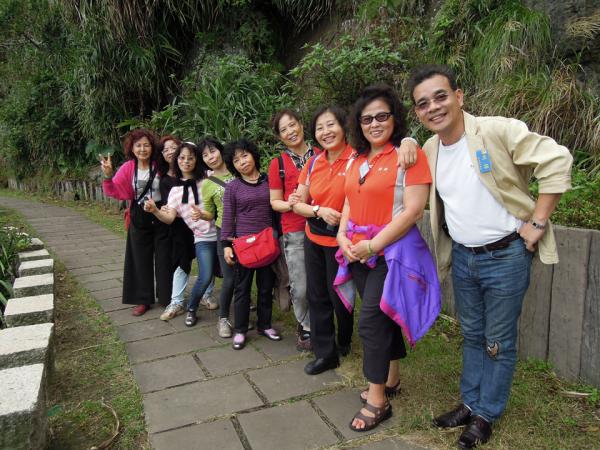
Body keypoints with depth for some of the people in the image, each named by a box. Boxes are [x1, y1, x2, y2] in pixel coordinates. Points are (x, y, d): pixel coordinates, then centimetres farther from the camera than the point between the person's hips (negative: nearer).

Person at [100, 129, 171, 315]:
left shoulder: (160, 166, -8)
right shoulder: (128, 168, -3)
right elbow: (115, 191, -5)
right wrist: (107, 176, -19)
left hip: (161, 216, -2)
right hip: (139, 219, 2)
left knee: (164, 258, 6)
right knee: (141, 258, 10)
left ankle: (167, 298, 21)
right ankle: (143, 300, 24)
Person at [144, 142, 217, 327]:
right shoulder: (176, 190, 7)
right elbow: (169, 218, -1)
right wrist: (155, 211, -18)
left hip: (221, 233, 0)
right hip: (202, 238, 0)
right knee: (205, 278, -11)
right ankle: (191, 310, 15)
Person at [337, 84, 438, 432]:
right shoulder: (357, 160, 12)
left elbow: (413, 210, -18)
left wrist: (374, 245, -20)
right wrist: (343, 237, 0)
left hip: (390, 250, -7)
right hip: (359, 252, 7)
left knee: (371, 321, -5)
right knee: (383, 315, 17)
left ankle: (378, 400, 11)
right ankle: (391, 380, 35)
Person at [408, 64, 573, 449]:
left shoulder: (499, 131, -18)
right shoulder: (429, 150, 2)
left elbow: (558, 162, -18)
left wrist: (537, 222, -17)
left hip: (505, 255, -5)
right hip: (462, 257, 6)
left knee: (499, 341, 9)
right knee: (472, 336, 19)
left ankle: (486, 414, 27)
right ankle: (470, 402, 36)